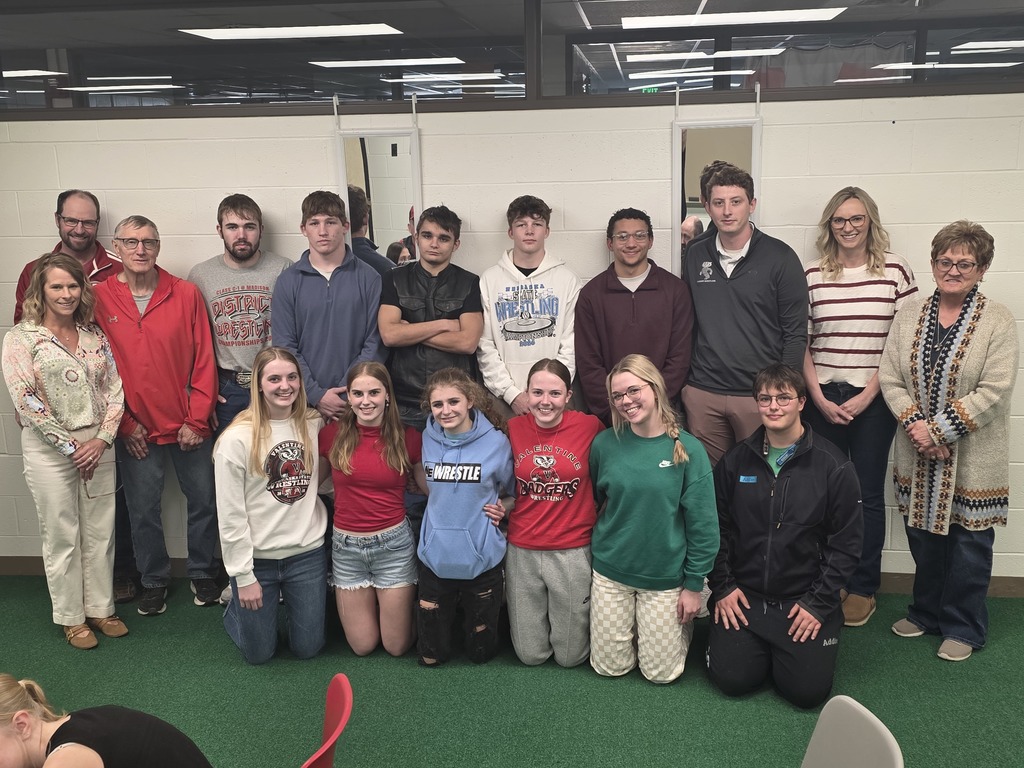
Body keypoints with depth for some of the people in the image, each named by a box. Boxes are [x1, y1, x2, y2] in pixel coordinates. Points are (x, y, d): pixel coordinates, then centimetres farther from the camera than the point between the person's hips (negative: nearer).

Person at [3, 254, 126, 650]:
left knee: (100, 532, 10)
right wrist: (70, 446, -13)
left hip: (97, 446, 4)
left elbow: (114, 389, 5)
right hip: (48, 449, -4)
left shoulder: (94, 334, 7)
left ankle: (100, 608, 25)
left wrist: (102, 439, -8)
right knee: (62, 536, 6)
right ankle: (71, 617, 20)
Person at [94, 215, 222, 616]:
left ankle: (203, 572, 30)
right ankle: (154, 580, 30)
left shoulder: (186, 294, -2)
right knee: (143, 509, 11)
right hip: (134, 430, 0)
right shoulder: (99, 298, -2)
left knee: (203, 501, 10)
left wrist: (197, 420, -6)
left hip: (188, 426, 0)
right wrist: (124, 424, -3)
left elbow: (204, 361, -3)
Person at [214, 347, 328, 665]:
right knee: (259, 653, 11)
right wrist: (243, 576, -10)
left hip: (307, 552, 3)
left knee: (307, 648, 12)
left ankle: (290, 603, 43)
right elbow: (230, 515, -12)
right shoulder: (237, 439, -14)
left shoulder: (314, 425, -3)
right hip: (256, 558, -3)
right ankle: (237, 610, 42)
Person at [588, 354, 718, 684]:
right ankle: (634, 629, 40)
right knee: (610, 667, 11)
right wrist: (602, 543, 6)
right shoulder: (605, 444, -7)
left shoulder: (687, 449, -13)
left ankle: (681, 623, 37)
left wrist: (694, 585, -7)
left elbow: (702, 523, -9)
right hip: (610, 573, 2)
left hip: (666, 577, -2)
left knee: (661, 672, 8)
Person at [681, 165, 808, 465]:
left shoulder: (780, 257, -3)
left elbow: (795, 333, -2)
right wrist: (682, 382, 8)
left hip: (761, 396, -3)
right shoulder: (694, 256, 7)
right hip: (702, 394, 3)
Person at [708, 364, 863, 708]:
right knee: (732, 679, -10)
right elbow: (718, 527, 7)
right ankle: (758, 645, 22)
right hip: (744, 595, 2)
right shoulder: (736, 460, 2)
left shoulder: (833, 466, -6)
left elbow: (846, 542, -4)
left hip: (805, 599, -1)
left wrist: (819, 602, -9)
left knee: (808, 689, -10)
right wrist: (722, 586, -1)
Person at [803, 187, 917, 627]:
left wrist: (866, 396, -8)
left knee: (868, 494, 5)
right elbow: (800, 343, 4)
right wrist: (820, 398, -5)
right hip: (822, 399, 1)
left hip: (873, 400, -1)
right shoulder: (812, 275, 3)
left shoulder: (896, 271, 0)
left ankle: (863, 588, 18)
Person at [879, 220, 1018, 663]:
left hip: (971, 457, -3)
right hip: (918, 456, 4)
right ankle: (926, 613, 35)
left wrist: (938, 430, -18)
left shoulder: (999, 322, -7)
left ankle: (963, 628, 25)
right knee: (924, 536, 15)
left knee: (968, 542, 7)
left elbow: (994, 390, -15)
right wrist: (916, 425, -14)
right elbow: (889, 379, 0)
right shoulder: (909, 319, 5)